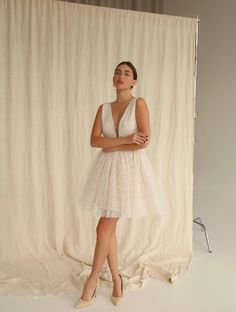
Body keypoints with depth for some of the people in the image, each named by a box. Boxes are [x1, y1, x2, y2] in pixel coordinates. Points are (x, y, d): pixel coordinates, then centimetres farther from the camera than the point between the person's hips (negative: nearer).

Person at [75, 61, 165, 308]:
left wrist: (111, 145, -9)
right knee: (109, 228, 9)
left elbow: (144, 141, -14)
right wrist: (126, 140, -16)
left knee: (104, 228, -3)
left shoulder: (139, 103, -4)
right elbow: (94, 141, -4)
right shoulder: (103, 108, 8)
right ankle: (116, 279, 27)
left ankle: (93, 279, 18)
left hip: (129, 168, -5)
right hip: (107, 168, 5)